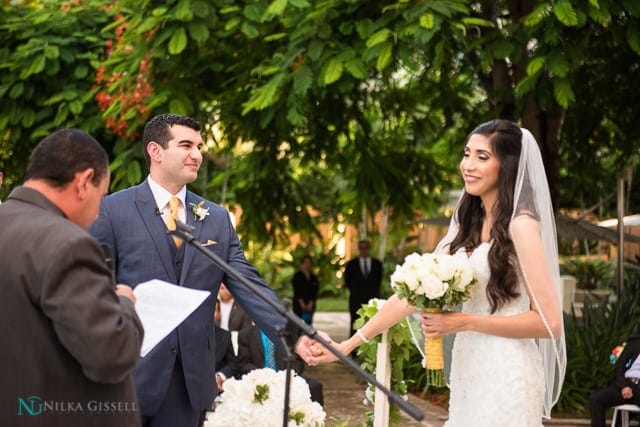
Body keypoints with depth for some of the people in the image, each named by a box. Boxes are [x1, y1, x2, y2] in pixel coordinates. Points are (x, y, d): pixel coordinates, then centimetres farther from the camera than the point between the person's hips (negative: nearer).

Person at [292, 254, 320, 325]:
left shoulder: (313, 277, 12)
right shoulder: (297, 276, 1)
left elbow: (315, 292, 5)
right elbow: (296, 291, -6)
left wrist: (311, 303, -8)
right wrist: (302, 303, -13)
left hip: (310, 305, 4)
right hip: (299, 304, -4)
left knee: (308, 323, 1)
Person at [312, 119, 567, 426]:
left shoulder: (520, 226, -11)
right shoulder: (468, 224, 12)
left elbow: (550, 322, -14)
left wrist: (466, 322, -17)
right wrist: (348, 344, 3)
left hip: (505, 380, -7)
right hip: (468, 375, 7)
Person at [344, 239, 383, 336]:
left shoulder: (377, 264, 7)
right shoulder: (352, 264, 4)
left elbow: (379, 279, 16)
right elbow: (347, 281, 12)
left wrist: (374, 291, 10)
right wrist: (355, 291, 8)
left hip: (373, 298, 1)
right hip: (356, 299, -1)